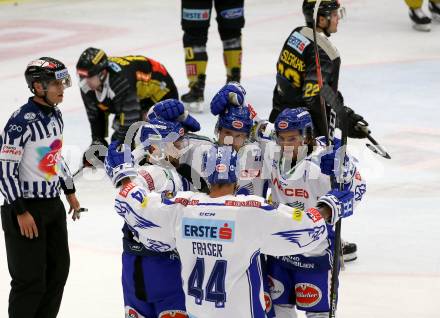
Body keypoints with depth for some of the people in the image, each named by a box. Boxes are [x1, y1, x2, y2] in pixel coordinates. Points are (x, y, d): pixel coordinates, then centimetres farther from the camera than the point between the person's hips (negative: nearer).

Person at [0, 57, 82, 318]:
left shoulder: (56, 115, 7)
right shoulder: (21, 122, -21)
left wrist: (70, 191, 22)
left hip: (53, 205, 9)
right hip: (26, 208, -9)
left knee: (59, 269, 14)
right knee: (30, 279, -4)